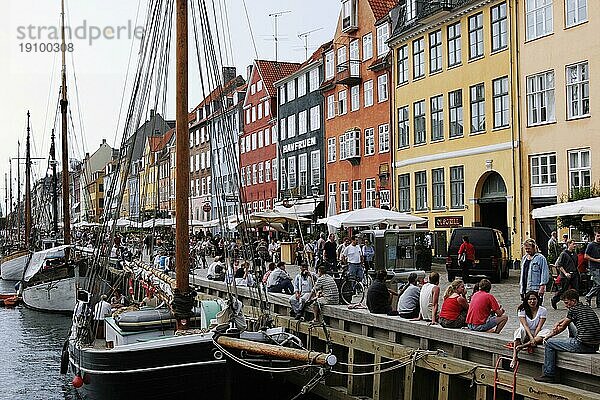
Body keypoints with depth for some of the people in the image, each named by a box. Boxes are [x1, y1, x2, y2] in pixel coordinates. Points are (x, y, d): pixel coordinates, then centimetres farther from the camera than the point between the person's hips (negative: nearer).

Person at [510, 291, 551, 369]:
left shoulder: (543, 310, -4)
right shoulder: (522, 310, -6)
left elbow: (539, 326, -11)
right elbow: (525, 325, -17)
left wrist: (533, 338, -24)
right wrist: (531, 338, -31)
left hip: (537, 333, 1)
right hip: (525, 334, -1)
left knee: (547, 331, -30)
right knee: (520, 330, -34)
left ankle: (524, 345, -42)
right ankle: (515, 357, -47)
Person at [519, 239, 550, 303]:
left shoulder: (540, 258, -6)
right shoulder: (524, 258, 17)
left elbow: (545, 273, -9)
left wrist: (542, 286, -15)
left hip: (536, 289, -7)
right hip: (526, 289, 7)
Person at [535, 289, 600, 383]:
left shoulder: (574, 309, -6)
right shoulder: (587, 308, 17)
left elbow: (562, 327, 5)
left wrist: (547, 336, 17)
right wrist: (558, 323, 17)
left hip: (583, 346, -9)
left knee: (549, 342, 4)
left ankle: (549, 375, 8)